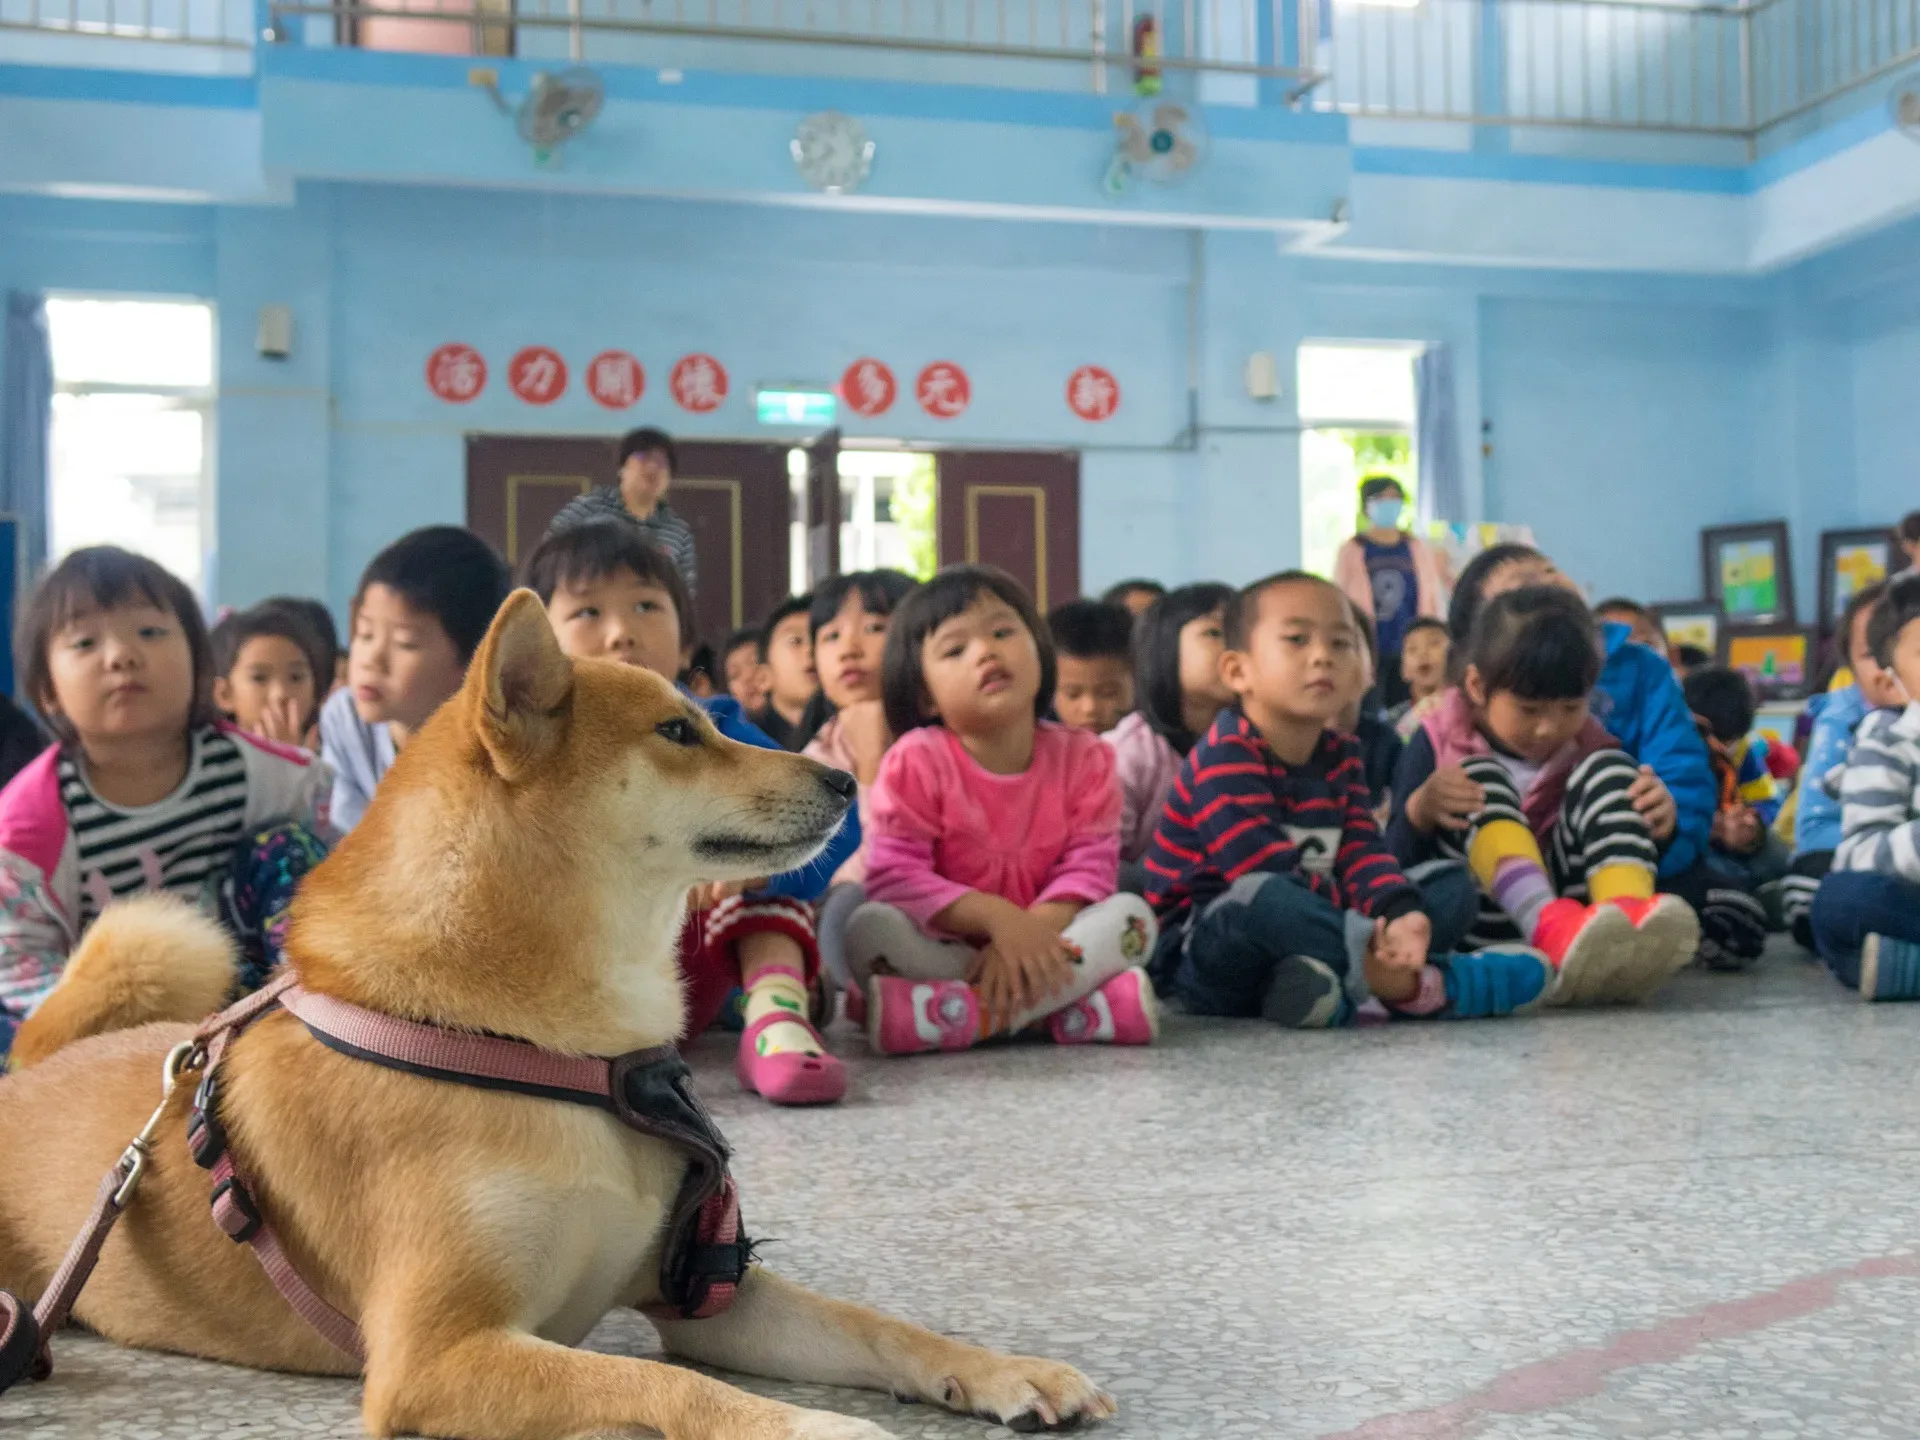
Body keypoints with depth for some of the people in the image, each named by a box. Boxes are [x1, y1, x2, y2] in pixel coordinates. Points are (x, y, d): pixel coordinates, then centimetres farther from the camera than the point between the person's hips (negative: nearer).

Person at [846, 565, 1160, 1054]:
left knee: (1133, 912, -22)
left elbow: (1088, 864, -11)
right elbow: (894, 876, -18)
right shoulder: (916, 762, -10)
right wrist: (998, 917, -31)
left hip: (1035, 940, 2)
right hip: (940, 948, -2)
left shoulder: (1082, 757, -4)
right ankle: (1069, 1006, -32)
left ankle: (964, 1014, -33)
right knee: (871, 928, -31)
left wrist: (1035, 931, -31)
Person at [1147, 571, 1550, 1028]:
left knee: (1453, 884, 4)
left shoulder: (1340, 755, 9)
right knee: (1260, 899, -41)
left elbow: (1362, 854, -4)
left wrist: (1401, 915, -26)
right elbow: (1264, 873, -26)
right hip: (1204, 951, -8)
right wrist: (1371, 941, -31)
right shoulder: (1226, 755, -16)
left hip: (1302, 929, 8)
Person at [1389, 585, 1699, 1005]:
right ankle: (1553, 928, -49)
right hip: (1478, 922, -2)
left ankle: (1627, 923, -41)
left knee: (1607, 768, -10)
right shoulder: (1438, 743, 2)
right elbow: (1392, 863, -5)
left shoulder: (1590, 746, 10)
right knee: (1480, 777, -20)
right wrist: (1420, 809, -25)